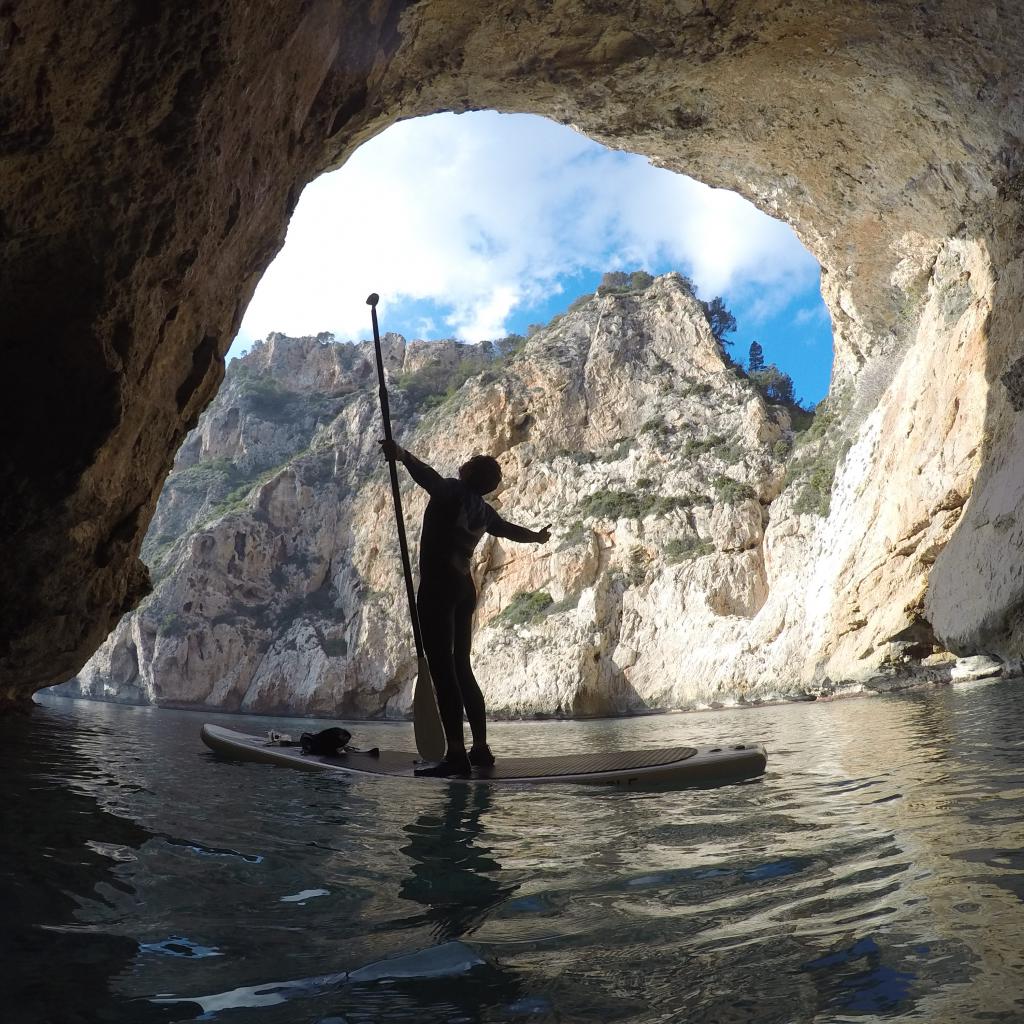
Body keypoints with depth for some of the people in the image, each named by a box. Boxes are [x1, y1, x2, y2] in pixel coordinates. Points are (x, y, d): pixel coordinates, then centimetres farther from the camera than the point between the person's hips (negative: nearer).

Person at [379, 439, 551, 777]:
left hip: (438, 588, -8)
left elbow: (429, 476, -27)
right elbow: (511, 530, 35)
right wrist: (537, 536, 55)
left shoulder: (452, 493, -4)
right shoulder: (484, 510, 16)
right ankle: (480, 749, 19)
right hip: (465, 589, 8)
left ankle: (456, 754, -14)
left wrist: (402, 455, -42)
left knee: (442, 670, -10)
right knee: (461, 668, 14)